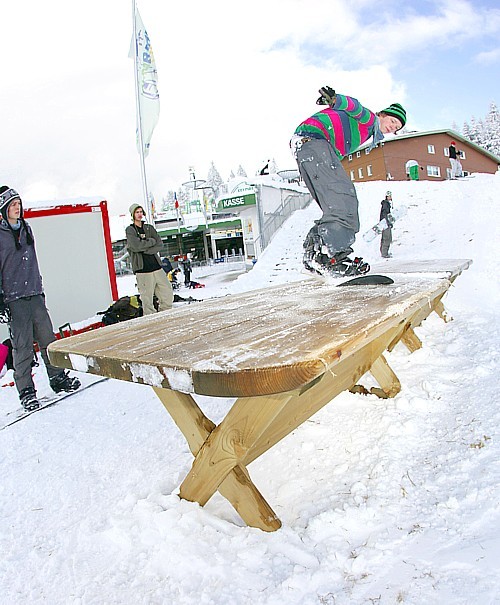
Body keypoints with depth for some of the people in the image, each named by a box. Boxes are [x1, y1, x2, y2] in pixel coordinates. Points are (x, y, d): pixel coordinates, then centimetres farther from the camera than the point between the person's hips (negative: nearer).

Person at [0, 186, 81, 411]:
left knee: (47, 338, 9)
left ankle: (58, 378, 21)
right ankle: (26, 391, 7)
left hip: (35, 293, 6)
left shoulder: (25, 229, 14)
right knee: (23, 346, -3)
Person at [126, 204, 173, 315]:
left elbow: (160, 245, 3)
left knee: (168, 295, 3)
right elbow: (135, 246, -13)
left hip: (157, 267, 5)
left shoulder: (149, 228, 16)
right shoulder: (130, 230, 4)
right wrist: (151, 241, -3)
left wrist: (145, 250, -10)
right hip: (143, 270, -4)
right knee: (147, 301, -4)